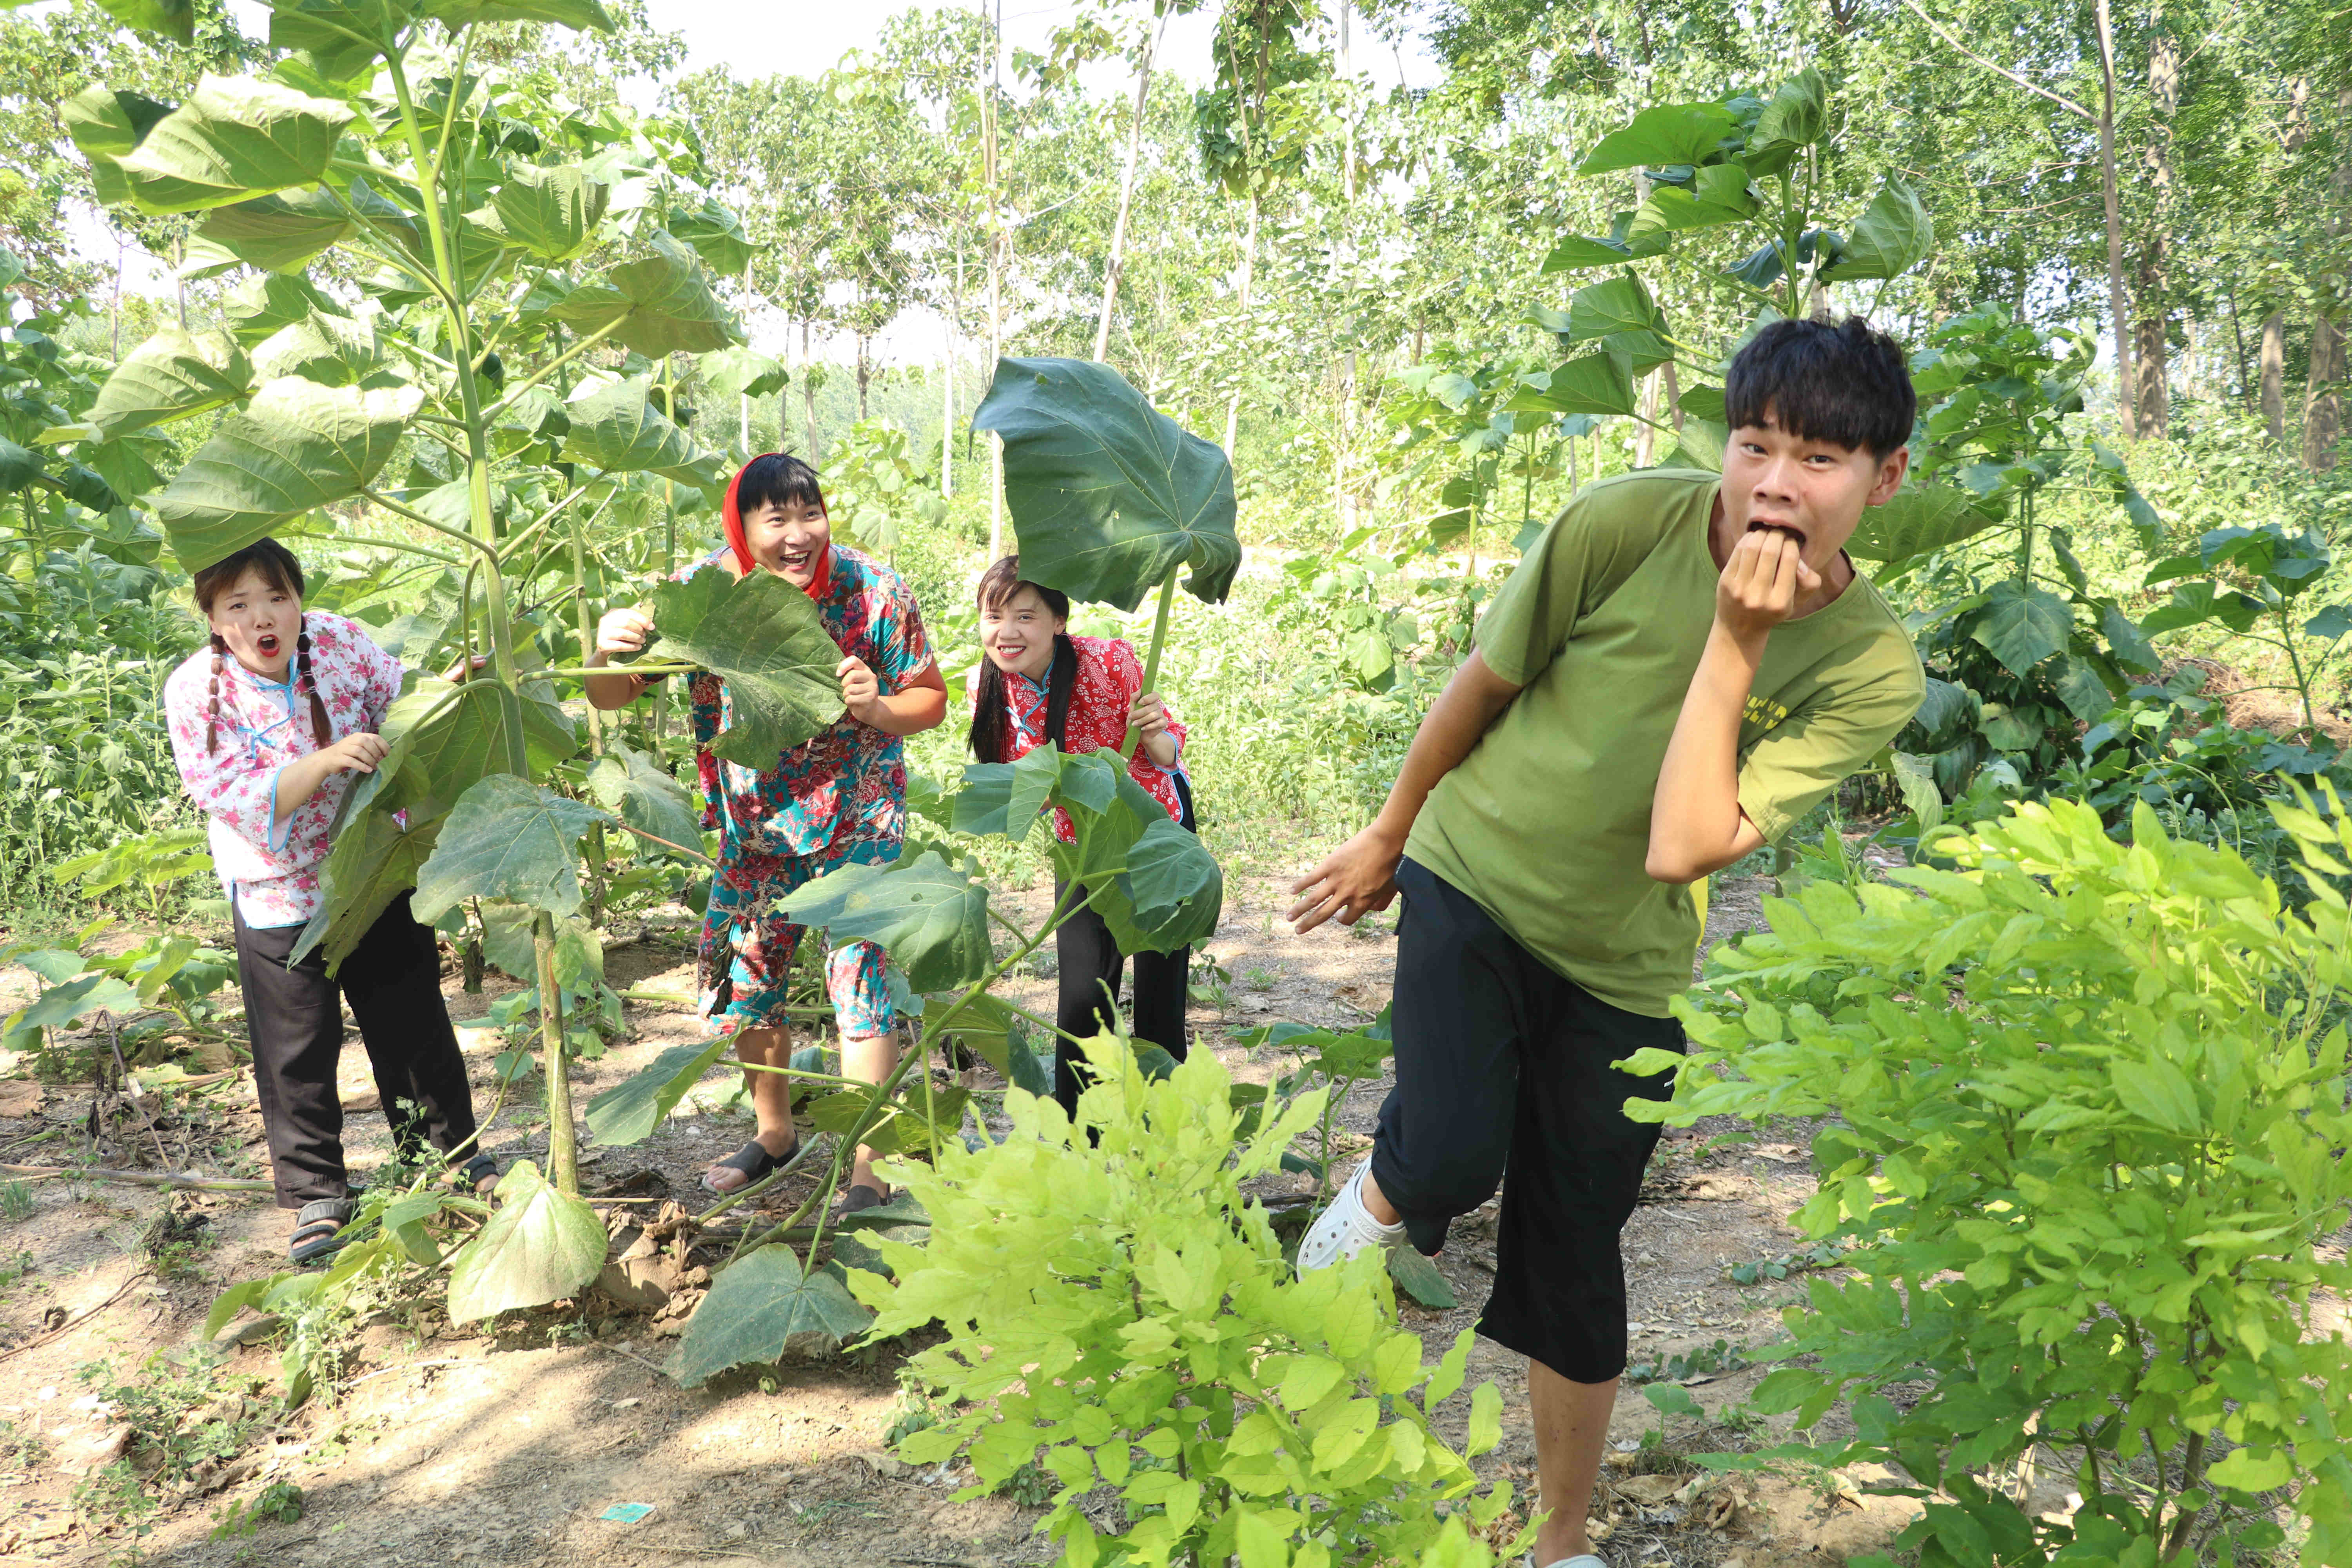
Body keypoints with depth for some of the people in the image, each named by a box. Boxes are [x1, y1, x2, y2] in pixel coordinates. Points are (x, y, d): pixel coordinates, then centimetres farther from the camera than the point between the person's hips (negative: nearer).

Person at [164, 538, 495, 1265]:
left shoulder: (339, 641, -10)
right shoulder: (195, 694, -15)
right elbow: (239, 803, -23)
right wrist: (326, 762, -38)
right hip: (279, 897, -2)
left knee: (414, 1025, 13)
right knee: (297, 1055, 7)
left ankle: (449, 1156, 31)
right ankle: (316, 1195, 24)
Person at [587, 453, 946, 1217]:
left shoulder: (874, 592, -18)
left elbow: (932, 699, -9)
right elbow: (612, 697, -8)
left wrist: (878, 708, -31)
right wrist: (606, 648, -31)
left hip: (856, 821, -4)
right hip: (755, 824, 4)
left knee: (861, 980, -9)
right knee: (746, 978, 15)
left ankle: (871, 1168, 6)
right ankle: (775, 1133, 39)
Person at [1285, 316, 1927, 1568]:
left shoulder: (1873, 669, -18)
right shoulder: (1626, 524, -20)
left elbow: (1681, 850, -27)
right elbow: (1485, 680, -4)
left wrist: (1736, 645, -31)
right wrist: (1389, 833, 7)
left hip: (1621, 970, 1)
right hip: (1471, 878, -1)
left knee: (1575, 1264, 11)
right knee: (1453, 1161, -24)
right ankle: (1382, 1193, 14)